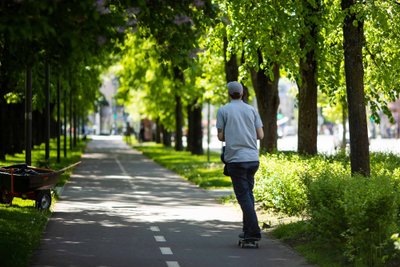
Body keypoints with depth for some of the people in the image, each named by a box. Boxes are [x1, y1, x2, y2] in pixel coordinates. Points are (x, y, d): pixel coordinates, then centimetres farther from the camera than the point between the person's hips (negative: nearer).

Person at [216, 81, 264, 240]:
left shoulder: (223, 111, 1)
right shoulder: (251, 110, 10)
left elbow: (221, 136, -1)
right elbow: (260, 135, 7)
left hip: (235, 159, -4)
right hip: (253, 158, 4)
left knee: (243, 195, -4)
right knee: (248, 193, 15)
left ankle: (253, 231, -11)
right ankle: (248, 229, 16)